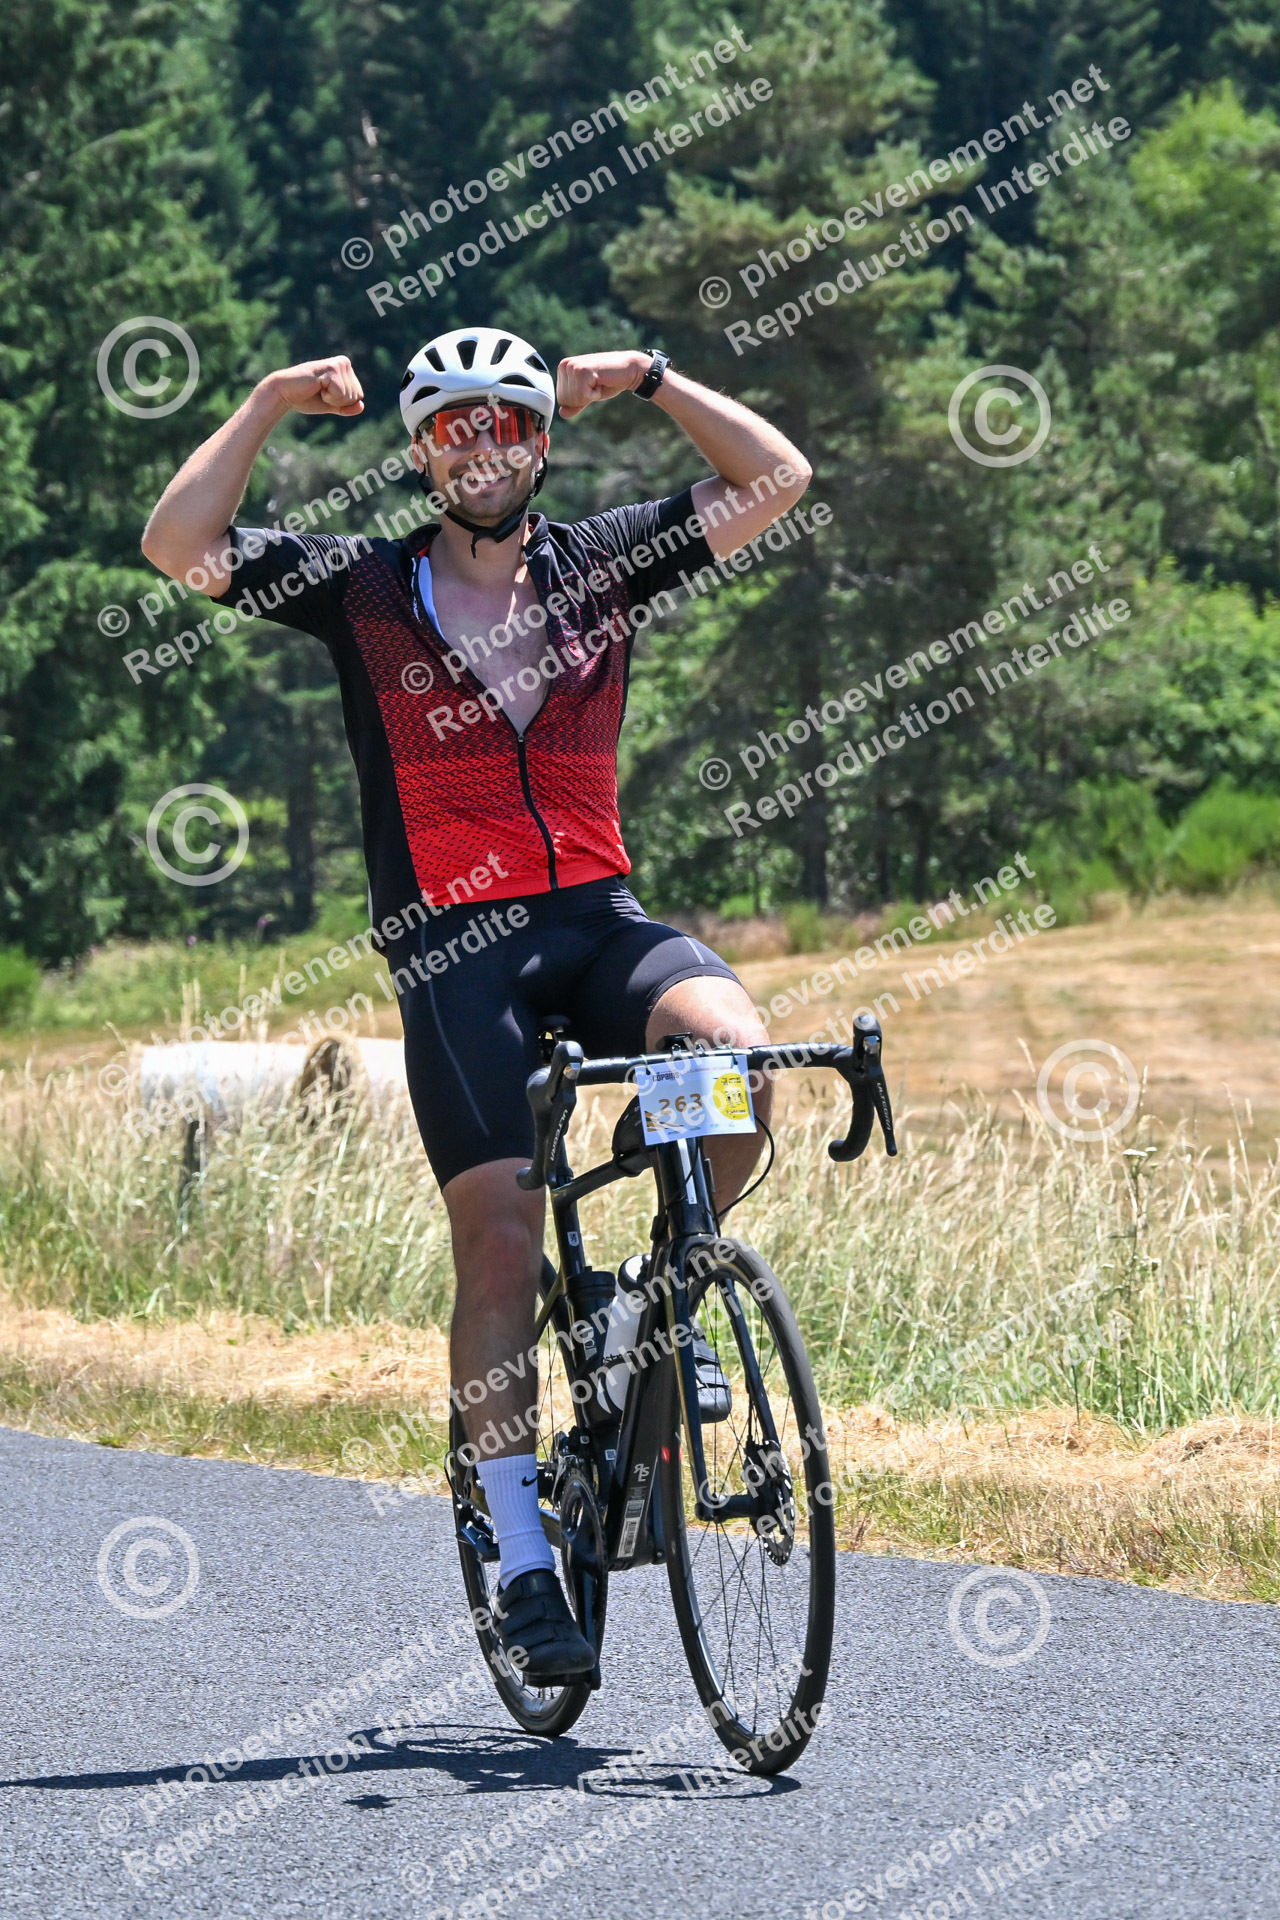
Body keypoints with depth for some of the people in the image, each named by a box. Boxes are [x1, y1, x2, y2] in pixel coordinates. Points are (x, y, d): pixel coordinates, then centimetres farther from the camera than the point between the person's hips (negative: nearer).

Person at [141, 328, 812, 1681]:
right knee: (500, 1235, -11)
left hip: (599, 920, 2)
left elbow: (776, 480, 6)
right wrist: (271, 403, -7)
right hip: (454, 948, -2)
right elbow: (177, 544, -5)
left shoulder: (597, 567, 9)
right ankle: (521, 1557, -6)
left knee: (734, 1049, -28)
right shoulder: (363, 591, 4)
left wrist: (650, 380, -2)